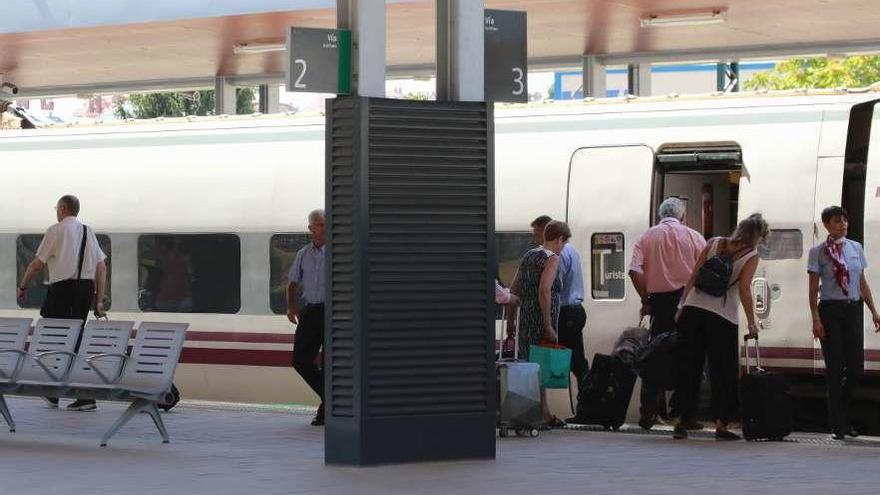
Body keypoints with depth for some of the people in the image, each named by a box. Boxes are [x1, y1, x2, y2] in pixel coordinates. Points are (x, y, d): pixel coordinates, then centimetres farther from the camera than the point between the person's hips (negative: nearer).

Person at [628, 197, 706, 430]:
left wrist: (646, 300, 2)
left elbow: (634, 271, -5)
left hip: (659, 301, 1)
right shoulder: (694, 237, 5)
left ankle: (648, 413, 4)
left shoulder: (647, 238, 7)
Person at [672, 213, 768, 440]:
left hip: (692, 309, 4)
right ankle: (721, 424, 1)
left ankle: (682, 421, 9)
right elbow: (744, 289, -9)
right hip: (723, 317, -4)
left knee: (689, 367, 9)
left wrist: (682, 306, 12)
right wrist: (752, 323, -5)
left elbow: (693, 276, 8)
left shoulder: (714, 244, 12)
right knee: (723, 371, 6)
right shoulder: (751, 256, 0)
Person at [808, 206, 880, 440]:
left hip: (853, 309, 4)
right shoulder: (819, 252, -1)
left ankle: (843, 417, 22)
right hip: (830, 309, -4)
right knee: (835, 367, -2)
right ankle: (838, 425, 3)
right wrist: (816, 319, -10)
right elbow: (813, 289, -3)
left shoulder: (856, 248, 11)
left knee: (856, 366, 1)